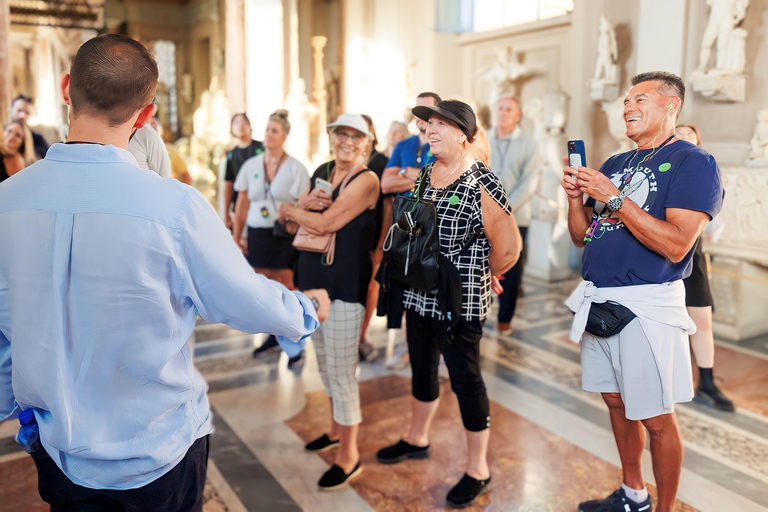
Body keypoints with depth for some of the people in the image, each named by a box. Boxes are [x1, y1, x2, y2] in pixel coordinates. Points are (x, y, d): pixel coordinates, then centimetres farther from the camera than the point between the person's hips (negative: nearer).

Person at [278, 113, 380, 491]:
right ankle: (337, 428, 39)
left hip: (345, 283, -8)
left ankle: (349, 455, 14)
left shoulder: (366, 180, -12)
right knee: (324, 360, 19)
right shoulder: (321, 172, 11)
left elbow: (325, 223, -22)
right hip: (313, 277, 8)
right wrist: (304, 205, -14)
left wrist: (290, 208, -4)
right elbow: (291, 222, 7)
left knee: (341, 371, -2)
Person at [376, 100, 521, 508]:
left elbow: (508, 247, -15)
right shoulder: (423, 175, 7)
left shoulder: (481, 185, -16)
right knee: (422, 369, 22)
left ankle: (478, 470, 21)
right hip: (419, 294, 7)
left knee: (465, 379, 3)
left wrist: (479, 275, 0)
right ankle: (417, 439, 44)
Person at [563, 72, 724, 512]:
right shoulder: (615, 164, 14)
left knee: (655, 418, 4)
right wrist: (576, 195, -3)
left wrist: (615, 198, -20)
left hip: (646, 305, -7)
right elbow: (582, 236, 14)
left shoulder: (693, 162, -7)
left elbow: (676, 245, -20)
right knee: (617, 403, 18)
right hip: (598, 299, 7)